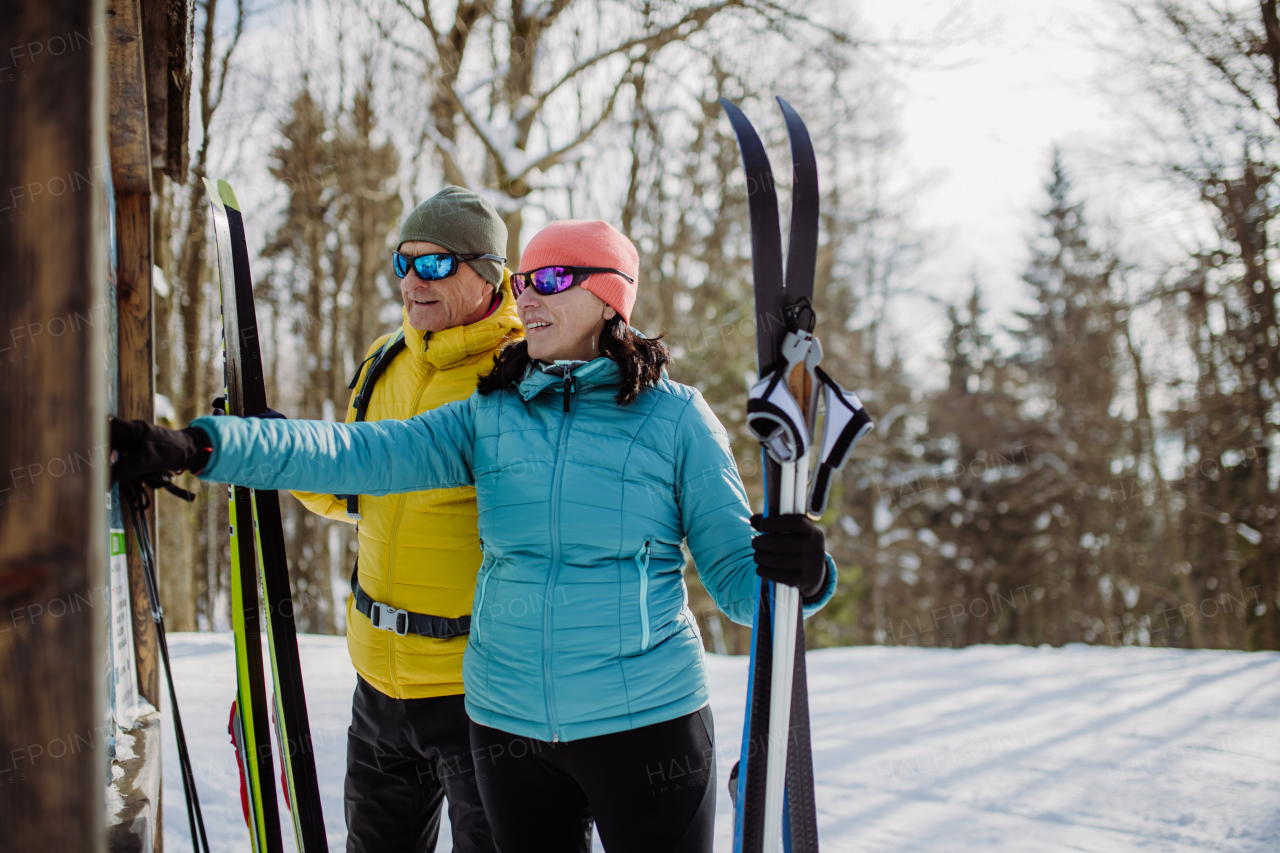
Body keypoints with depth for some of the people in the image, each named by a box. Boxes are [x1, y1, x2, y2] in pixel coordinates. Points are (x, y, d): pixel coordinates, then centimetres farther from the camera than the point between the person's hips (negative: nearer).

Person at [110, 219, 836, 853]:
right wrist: (201, 446, -15)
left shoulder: (674, 416, -2)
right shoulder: (490, 417, 6)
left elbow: (734, 569, -2)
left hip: (645, 721, -3)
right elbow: (357, 455, -5)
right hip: (510, 724, 4)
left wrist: (795, 574, -25)